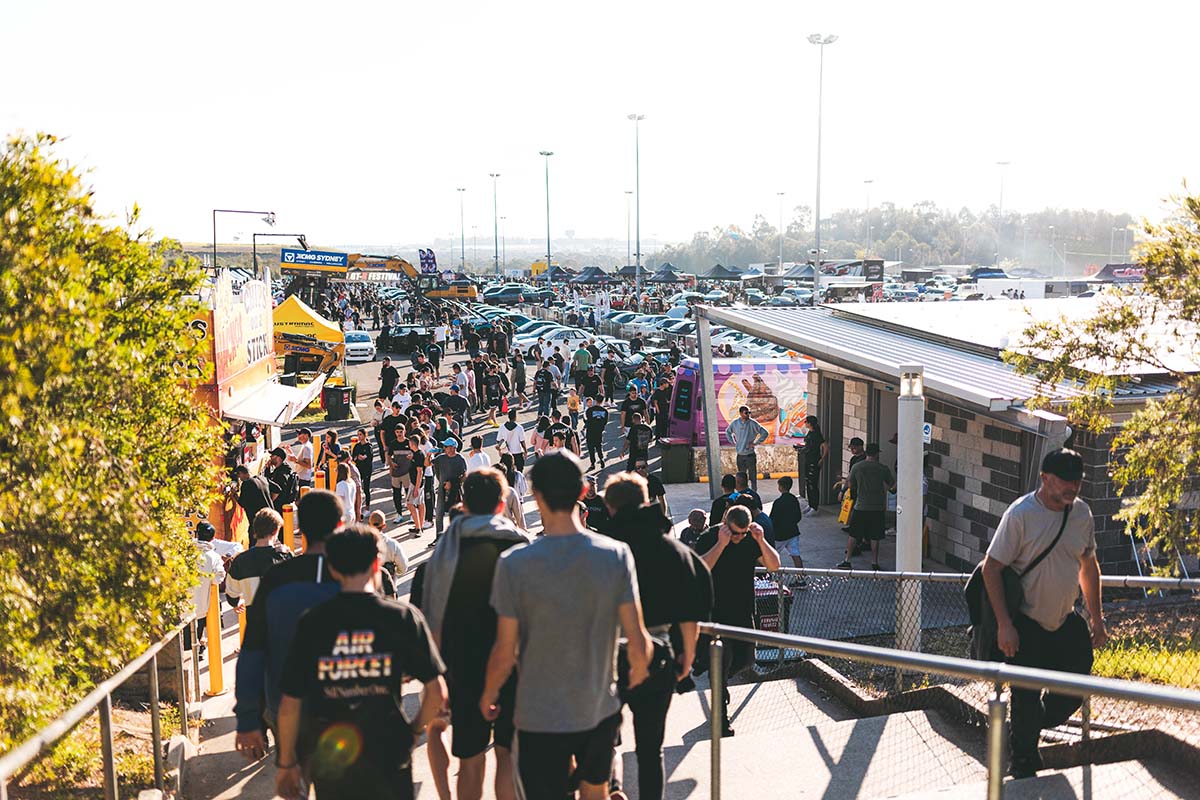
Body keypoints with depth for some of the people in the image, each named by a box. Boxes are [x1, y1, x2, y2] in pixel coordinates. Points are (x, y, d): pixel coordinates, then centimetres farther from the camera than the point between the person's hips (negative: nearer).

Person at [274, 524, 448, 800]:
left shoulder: (311, 622, -6)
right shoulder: (403, 616, -9)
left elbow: (289, 704, -4)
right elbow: (437, 692, -9)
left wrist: (286, 762, 9)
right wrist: (415, 730, 9)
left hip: (328, 758, 1)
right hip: (388, 756, -1)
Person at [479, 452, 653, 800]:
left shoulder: (514, 563, -18)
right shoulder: (617, 554, -12)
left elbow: (504, 654, -12)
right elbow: (638, 642, -9)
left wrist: (489, 694, 8)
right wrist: (638, 674, 13)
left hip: (541, 717, -3)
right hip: (601, 709, 3)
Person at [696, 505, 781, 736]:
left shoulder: (751, 539, -1)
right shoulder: (709, 538, -15)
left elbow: (774, 565, -5)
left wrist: (761, 541, -20)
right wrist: (721, 544, -34)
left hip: (743, 611, 5)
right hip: (715, 611, -5)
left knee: (745, 658, 12)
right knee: (723, 657, -7)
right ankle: (721, 716, 4)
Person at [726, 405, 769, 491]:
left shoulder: (753, 423, -9)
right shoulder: (735, 423, 2)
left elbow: (765, 433, -8)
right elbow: (727, 431, 22)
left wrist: (756, 443, -9)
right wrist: (733, 442, 12)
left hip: (750, 455, -3)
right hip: (740, 455, 3)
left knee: (753, 477, -2)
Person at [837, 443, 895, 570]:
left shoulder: (857, 467, -4)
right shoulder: (883, 469, -6)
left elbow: (851, 485, 7)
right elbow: (893, 485, 6)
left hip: (860, 507, 1)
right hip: (877, 507, 0)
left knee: (852, 535, 8)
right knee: (874, 537, 8)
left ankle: (847, 561, 10)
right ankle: (874, 562, 12)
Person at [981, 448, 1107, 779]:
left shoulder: (1082, 513, 0)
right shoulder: (1021, 513, -18)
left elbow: (1088, 566, 14)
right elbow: (991, 567, -17)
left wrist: (1097, 619, 14)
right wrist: (1004, 625, -21)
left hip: (1065, 620, 6)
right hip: (1025, 624, -6)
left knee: (1076, 688, 11)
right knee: (1027, 698, 0)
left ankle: (1028, 728, 36)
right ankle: (1024, 770, 18)